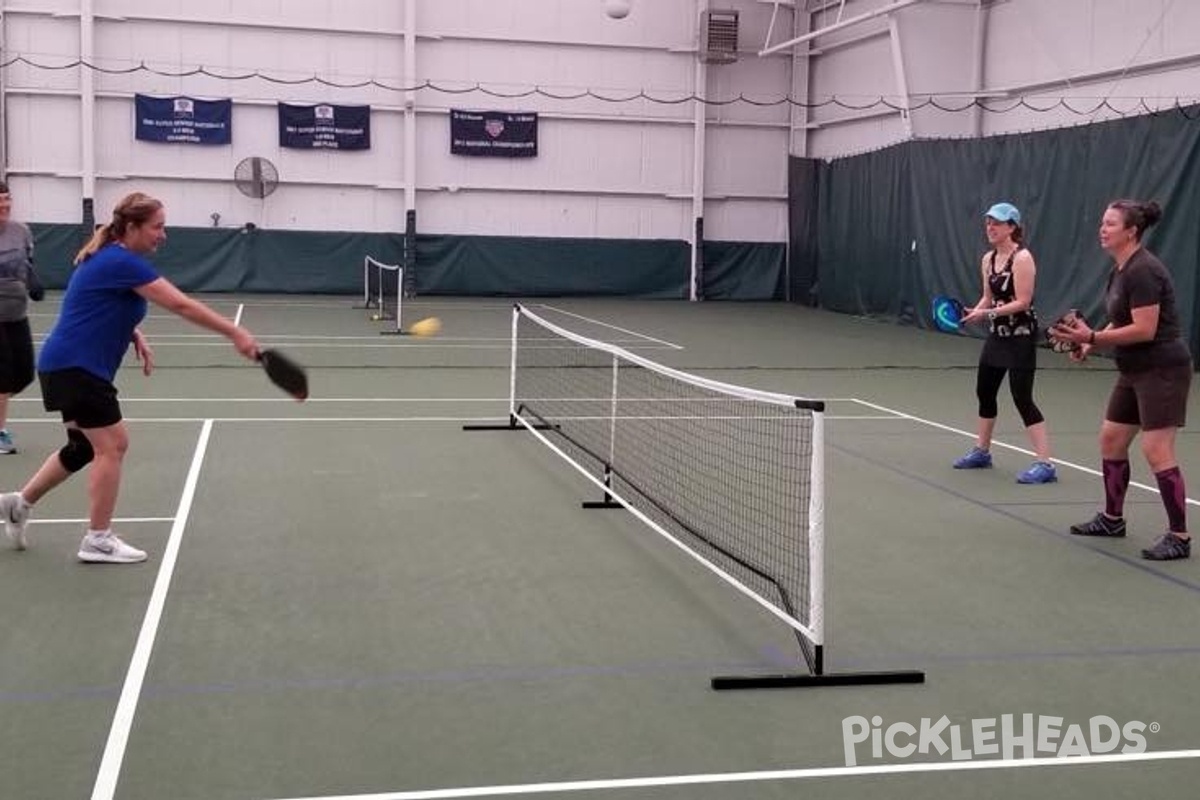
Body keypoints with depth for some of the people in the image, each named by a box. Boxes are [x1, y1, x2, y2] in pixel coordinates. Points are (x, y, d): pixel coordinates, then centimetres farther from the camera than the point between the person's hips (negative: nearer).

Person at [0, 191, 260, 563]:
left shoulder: (112, 259, 12)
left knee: (86, 446, 18)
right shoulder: (124, 262, -19)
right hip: (76, 368, -10)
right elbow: (182, 305, -23)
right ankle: (98, 540, 3)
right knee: (111, 445, -4)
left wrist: (135, 336, 7)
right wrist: (235, 333, -22)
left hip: (71, 366, 10)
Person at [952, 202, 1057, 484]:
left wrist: (988, 313, -24)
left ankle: (1044, 464, -9)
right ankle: (981, 451, 34)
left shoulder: (1022, 258, -15)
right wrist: (974, 312, -5)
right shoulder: (988, 259, 8)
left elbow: (1022, 302, -20)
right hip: (997, 335, 9)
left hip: (1021, 337, -9)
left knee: (1022, 398, -11)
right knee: (984, 391, 16)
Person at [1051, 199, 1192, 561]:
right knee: (1111, 439, 15)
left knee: (1156, 450, -12)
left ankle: (1179, 537, -4)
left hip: (1162, 370, -10)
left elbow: (1144, 329, -24)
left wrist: (1092, 337, -24)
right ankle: (1112, 518, 29)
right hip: (1134, 371, 10)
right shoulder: (1119, 269, 11)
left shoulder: (1143, 271, -19)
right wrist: (1090, 343, 5)